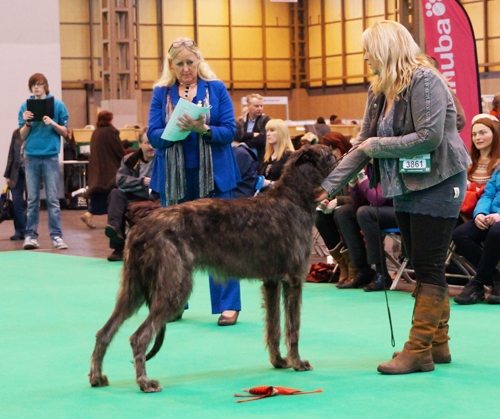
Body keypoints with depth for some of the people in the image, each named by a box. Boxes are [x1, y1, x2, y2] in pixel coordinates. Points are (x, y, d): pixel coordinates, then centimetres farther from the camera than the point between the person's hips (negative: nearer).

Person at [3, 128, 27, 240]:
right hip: (17, 171, 4)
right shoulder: (17, 133, 8)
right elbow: (11, 154, 11)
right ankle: (20, 231, 6)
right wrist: (7, 174, 9)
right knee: (17, 203, 1)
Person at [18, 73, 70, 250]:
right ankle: (30, 235, 5)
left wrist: (53, 124, -14)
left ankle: (56, 235, -1)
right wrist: (27, 123, -12)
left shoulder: (57, 105, 3)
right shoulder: (25, 107, 7)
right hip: (31, 157, 1)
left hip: (50, 157, -1)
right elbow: (22, 136, 7)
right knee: (32, 199, 3)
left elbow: (65, 132, 4)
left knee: (53, 198, -2)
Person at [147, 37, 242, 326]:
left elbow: (230, 131, -3)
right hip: (174, 177, 2)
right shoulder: (161, 93, 6)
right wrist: (177, 130, -20)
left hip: (213, 175, -2)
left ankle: (229, 304, 0)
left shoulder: (216, 89, 3)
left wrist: (204, 129, -21)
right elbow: (154, 136, -1)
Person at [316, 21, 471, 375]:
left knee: (429, 269, -7)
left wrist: (377, 145, -15)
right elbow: (362, 146, 11)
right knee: (425, 269, 11)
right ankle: (438, 344, 18)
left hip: (436, 185, -9)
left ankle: (418, 351, -6)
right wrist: (328, 185, 3)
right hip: (405, 189, 9)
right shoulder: (379, 91, 9)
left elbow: (430, 137, -24)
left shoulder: (424, 80, -16)